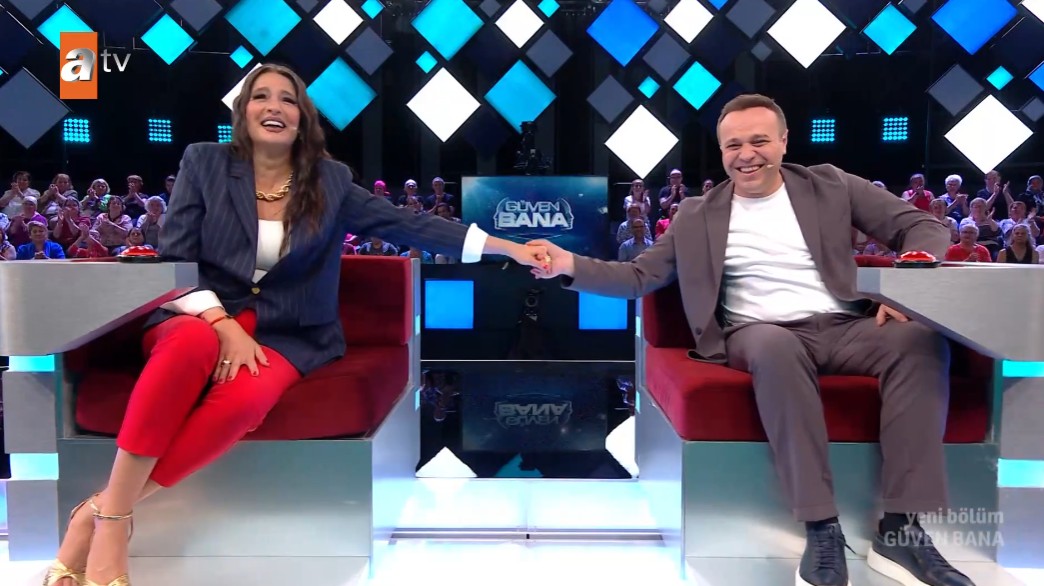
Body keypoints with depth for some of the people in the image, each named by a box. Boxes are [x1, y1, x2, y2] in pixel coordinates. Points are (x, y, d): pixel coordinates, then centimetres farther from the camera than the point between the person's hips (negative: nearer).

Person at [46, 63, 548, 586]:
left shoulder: (330, 179, 8)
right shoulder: (204, 163, 5)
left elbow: (408, 224, 2)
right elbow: (172, 258, -1)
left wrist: (510, 248, -6)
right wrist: (223, 325, -18)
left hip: (283, 335, 1)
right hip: (199, 321, -1)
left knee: (246, 398, -34)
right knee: (196, 343, -38)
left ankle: (103, 510, -24)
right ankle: (110, 522, -30)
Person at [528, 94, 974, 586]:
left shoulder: (829, 185, 13)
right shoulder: (697, 215, 12)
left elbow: (924, 227, 11)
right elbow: (639, 277, 12)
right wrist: (570, 265, -4)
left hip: (845, 327, 2)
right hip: (764, 336, -2)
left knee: (921, 338, -29)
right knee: (773, 346, -38)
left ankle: (901, 529, -25)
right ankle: (822, 530, -33)